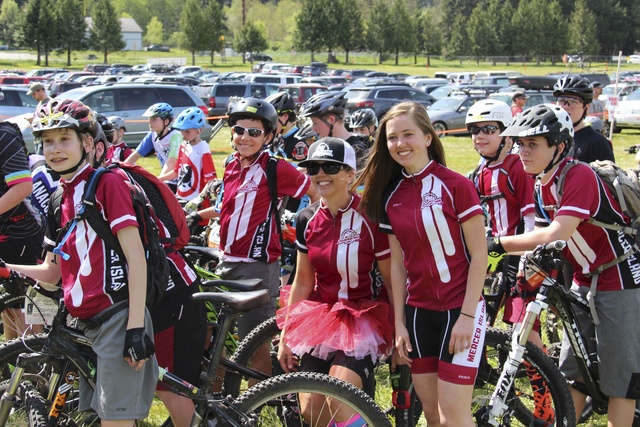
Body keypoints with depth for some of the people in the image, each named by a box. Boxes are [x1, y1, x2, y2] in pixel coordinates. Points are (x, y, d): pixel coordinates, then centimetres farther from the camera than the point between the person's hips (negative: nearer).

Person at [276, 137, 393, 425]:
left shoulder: (370, 218, -14)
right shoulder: (307, 219, 1)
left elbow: (392, 283, -8)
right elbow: (303, 282, 9)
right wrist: (286, 336, 9)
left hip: (364, 319, -5)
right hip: (321, 319, 5)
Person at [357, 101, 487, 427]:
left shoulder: (455, 185, -10)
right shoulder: (390, 195, 6)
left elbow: (479, 254, -10)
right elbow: (398, 262, 9)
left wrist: (467, 314, -14)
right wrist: (399, 322, 6)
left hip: (460, 308, -5)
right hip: (419, 311, 5)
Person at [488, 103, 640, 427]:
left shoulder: (580, 176, -23)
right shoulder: (543, 186, 5)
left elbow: (556, 234, -33)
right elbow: (541, 238, 3)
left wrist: (499, 244, -29)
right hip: (584, 281, 9)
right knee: (570, 370, 9)